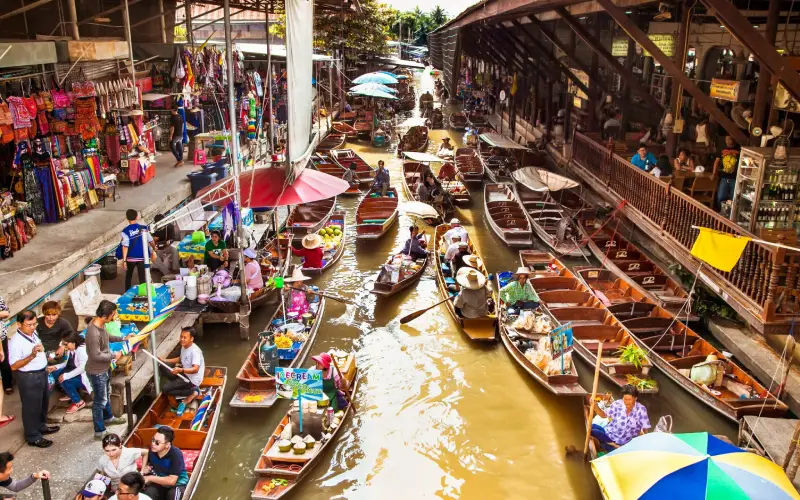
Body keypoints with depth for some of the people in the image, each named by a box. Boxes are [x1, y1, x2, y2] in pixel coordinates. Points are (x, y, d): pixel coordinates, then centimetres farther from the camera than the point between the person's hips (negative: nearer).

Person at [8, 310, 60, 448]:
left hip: (41, 374, 8)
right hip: (28, 378, -8)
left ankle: (41, 426, 44)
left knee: (43, 403, 24)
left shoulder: (33, 333, 0)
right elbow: (14, 366, -25)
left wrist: (45, 366, 16)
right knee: (31, 407, 8)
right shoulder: (16, 341, -25)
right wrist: (32, 355, -36)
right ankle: (33, 437, 23)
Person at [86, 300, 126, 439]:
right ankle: (99, 431, 20)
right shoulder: (93, 333, -35)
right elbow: (96, 356, -30)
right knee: (100, 400, 5)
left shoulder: (100, 323, -6)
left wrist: (122, 339, 10)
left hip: (105, 367, 9)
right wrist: (114, 355, -19)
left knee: (106, 394, 28)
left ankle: (108, 417, 51)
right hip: (97, 371, -9)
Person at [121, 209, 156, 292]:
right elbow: (150, 241, 2)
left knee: (128, 276, 21)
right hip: (142, 257, 0)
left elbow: (125, 247, -15)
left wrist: (124, 260, -12)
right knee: (142, 278, 4)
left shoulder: (125, 231, -10)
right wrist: (154, 249, 21)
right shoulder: (144, 228, -5)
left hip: (131, 258, 0)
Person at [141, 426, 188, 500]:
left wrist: (150, 478, -23)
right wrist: (143, 469, 0)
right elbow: (146, 454, 19)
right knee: (148, 492, -30)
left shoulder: (176, 455, -27)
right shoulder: (153, 450, -10)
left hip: (177, 485, -4)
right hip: (159, 483, 4)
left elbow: (171, 481, -30)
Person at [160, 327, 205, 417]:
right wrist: (165, 360, 9)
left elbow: (195, 369, -36)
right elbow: (180, 359, 21)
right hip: (185, 373, 10)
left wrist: (181, 370, -51)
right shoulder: (184, 346, 2)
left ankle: (192, 393, -6)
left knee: (165, 389, -16)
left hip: (192, 379, -10)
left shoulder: (195, 351, -27)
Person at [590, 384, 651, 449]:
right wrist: (595, 406, -12)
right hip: (609, 434, 3)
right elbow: (604, 415, 5)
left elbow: (645, 429, -1)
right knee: (592, 427, -25)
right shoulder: (617, 404, -4)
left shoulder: (641, 410, -8)